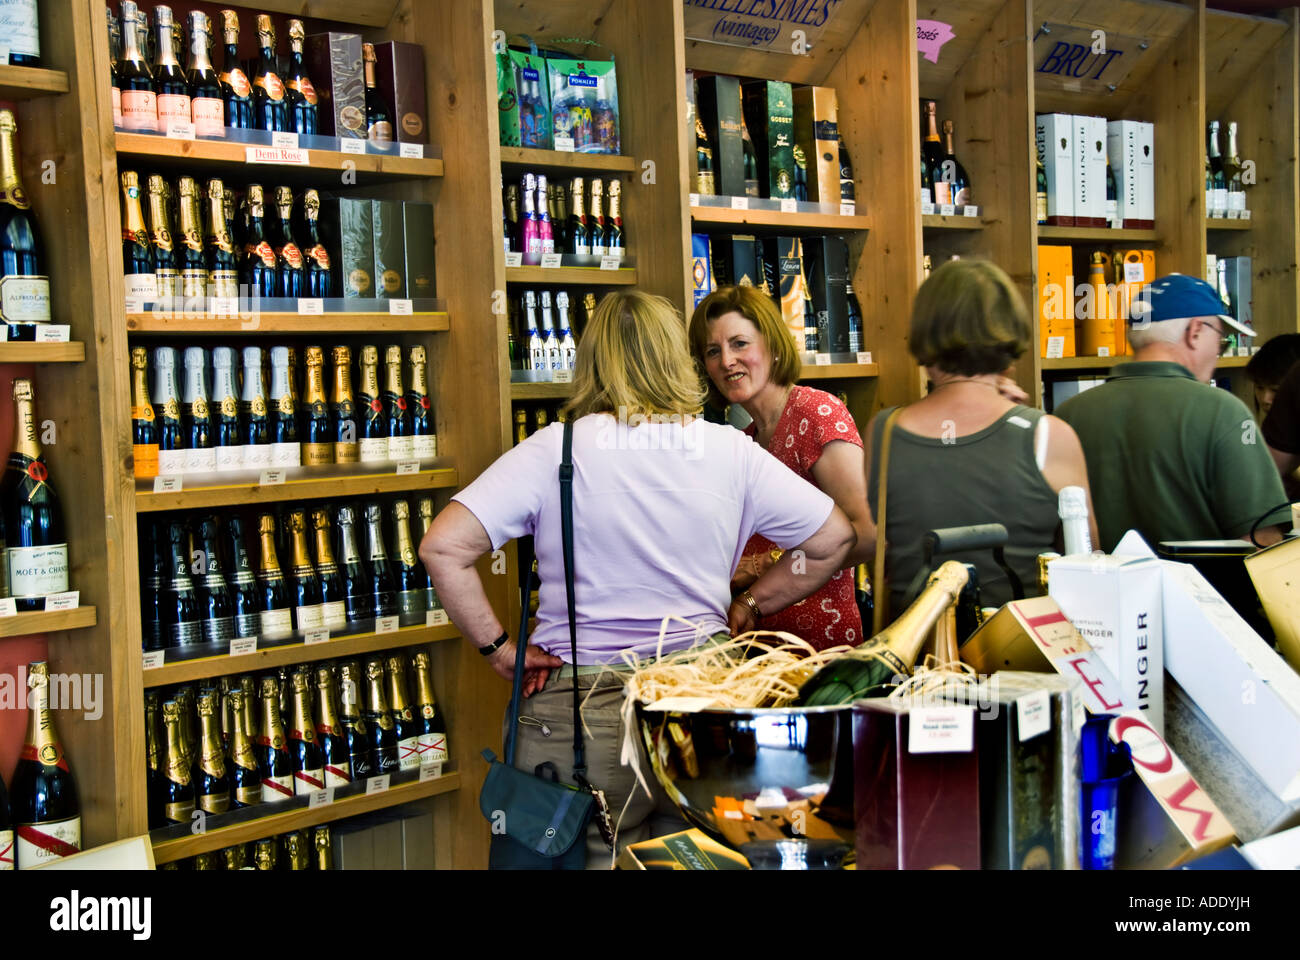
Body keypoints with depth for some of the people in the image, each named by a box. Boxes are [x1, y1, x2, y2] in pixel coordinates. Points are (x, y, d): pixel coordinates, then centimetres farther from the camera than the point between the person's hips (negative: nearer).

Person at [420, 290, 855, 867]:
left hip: (581, 713, -2)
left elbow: (444, 547, -14)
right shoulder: (730, 451, 0)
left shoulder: (554, 451, -7)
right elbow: (835, 539, 7)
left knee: (596, 860, 12)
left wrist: (497, 648, -4)